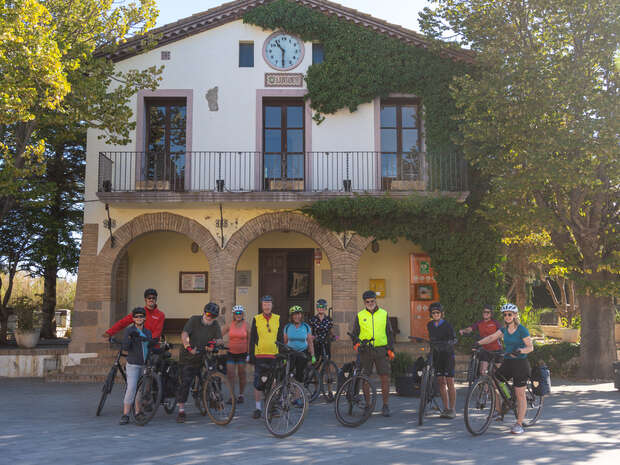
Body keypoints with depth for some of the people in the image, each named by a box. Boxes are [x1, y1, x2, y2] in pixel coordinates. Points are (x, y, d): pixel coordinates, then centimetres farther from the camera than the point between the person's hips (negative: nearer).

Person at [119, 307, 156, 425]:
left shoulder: (148, 332, 12)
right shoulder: (129, 330, -5)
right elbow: (125, 348, -15)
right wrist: (129, 336, -28)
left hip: (145, 365, 5)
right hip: (133, 365, -5)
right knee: (131, 388, -14)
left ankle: (138, 413, 19)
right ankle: (125, 415, -11)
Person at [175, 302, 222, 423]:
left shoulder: (215, 325, 5)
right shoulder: (194, 320, -5)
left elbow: (219, 339, -6)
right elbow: (184, 334, -18)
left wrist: (214, 343, -29)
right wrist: (188, 347, -34)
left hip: (204, 358, 3)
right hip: (188, 358, -3)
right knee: (185, 383, -8)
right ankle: (181, 411, -2)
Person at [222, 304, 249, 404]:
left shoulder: (246, 325, -1)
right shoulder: (229, 325, 2)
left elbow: (249, 340, 2)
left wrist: (249, 353, -1)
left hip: (242, 353, -1)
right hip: (231, 352, 1)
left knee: (241, 374, 6)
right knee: (230, 374, -5)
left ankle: (241, 395, 18)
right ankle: (232, 396, 0)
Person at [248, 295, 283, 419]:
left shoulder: (277, 319, 8)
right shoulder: (256, 319, 3)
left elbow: (281, 338, 12)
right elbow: (252, 339, 5)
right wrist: (251, 355, -1)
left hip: (274, 356, 1)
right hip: (260, 356, -1)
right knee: (258, 383, 0)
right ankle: (258, 408, 10)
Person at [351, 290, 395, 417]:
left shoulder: (383, 314, 10)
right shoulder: (360, 316, 8)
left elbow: (389, 333, 13)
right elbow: (354, 333, 12)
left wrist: (391, 349, 4)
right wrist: (355, 344, -7)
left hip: (381, 350, 0)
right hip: (365, 351, 0)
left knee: (385, 378, -5)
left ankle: (385, 406, 3)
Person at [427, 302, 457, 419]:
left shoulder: (447, 325, -8)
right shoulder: (430, 325, 9)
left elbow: (453, 339, -15)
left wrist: (446, 343, -33)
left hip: (447, 354, -5)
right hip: (436, 355, 5)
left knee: (450, 382, -6)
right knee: (441, 382, 5)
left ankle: (452, 409, 0)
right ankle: (446, 408, 12)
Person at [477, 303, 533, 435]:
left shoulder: (522, 330, -10)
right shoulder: (504, 329, 8)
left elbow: (530, 347, -12)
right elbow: (492, 337, 0)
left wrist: (519, 351, -31)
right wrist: (478, 343, -14)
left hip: (520, 363, -6)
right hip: (507, 363, 6)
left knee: (520, 395, -1)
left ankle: (519, 424, 7)